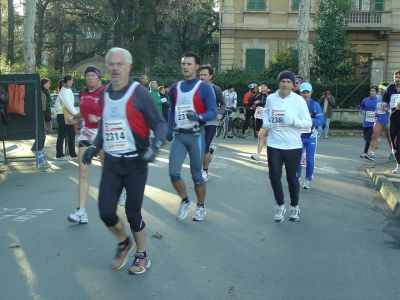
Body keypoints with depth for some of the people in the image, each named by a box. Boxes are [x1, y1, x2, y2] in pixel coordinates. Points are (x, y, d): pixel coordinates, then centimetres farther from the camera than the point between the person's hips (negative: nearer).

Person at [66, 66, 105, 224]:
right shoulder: (83, 94, 9)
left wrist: (99, 119, -25)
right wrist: (73, 116, 6)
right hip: (86, 134, 5)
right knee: (83, 173, -3)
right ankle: (81, 212, -5)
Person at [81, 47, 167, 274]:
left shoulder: (139, 93, -10)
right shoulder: (104, 95, 8)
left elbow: (160, 124, -10)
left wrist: (155, 147, -26)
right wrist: (95, 147, 11)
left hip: (135, 164, -5)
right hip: (111, 164, 5)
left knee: (133, 214, 4)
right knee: (106, 212, 1)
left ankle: (142, 256, 26)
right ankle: (124, 243, 31)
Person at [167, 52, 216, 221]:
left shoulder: (204, 88, -7)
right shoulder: (175, 88, 8)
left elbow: (213, 113, -11)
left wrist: (198, 117, -30)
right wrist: (169, 130, 10)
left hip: (196, 136, -4)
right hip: (178, 136, 4)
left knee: (196, 174, 5)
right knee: (173, 172, -6)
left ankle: (201, 207, 24)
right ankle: (185, 201, 19)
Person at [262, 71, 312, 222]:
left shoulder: (299, 100, -8)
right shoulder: (270, 98, 2)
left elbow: (308, 123, -7)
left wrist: (293, 121, -24)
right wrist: (265, 122, 4)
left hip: (293, 146, -2)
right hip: (274, 145, 2)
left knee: (292, 177, 11)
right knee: (274, 176, -1)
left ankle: (294, 206, 33)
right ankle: (280, 205, 21)